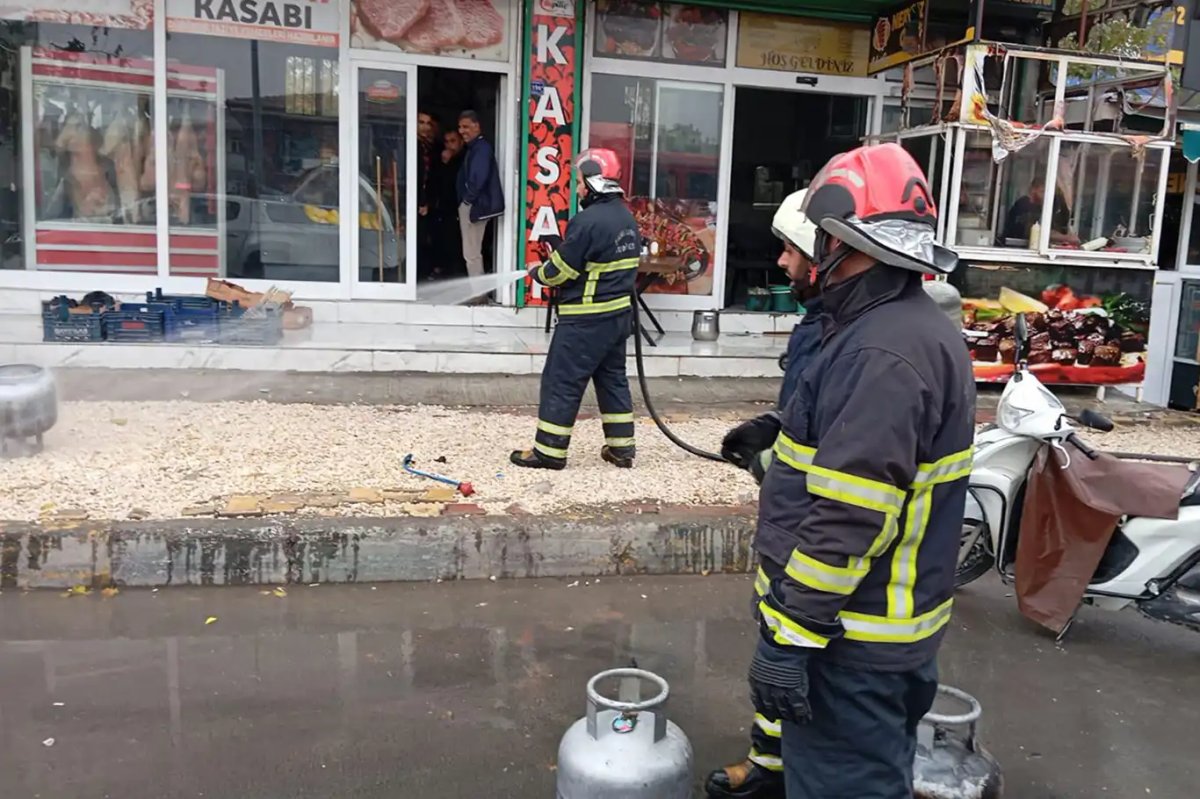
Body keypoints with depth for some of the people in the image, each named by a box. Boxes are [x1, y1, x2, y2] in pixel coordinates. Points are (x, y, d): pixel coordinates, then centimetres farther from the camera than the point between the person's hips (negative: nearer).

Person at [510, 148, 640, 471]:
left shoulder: (588, 221, -19)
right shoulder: (627, 218, 10)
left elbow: (559, 271, -15)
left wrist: (536, 271, 6)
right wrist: (561, 248, 14)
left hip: (586, 320, -9)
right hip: (619, 314, 9)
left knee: (561, 381, 0)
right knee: (612, 377, 17)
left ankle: (549, 451, 6)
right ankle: (622, 447, 22)